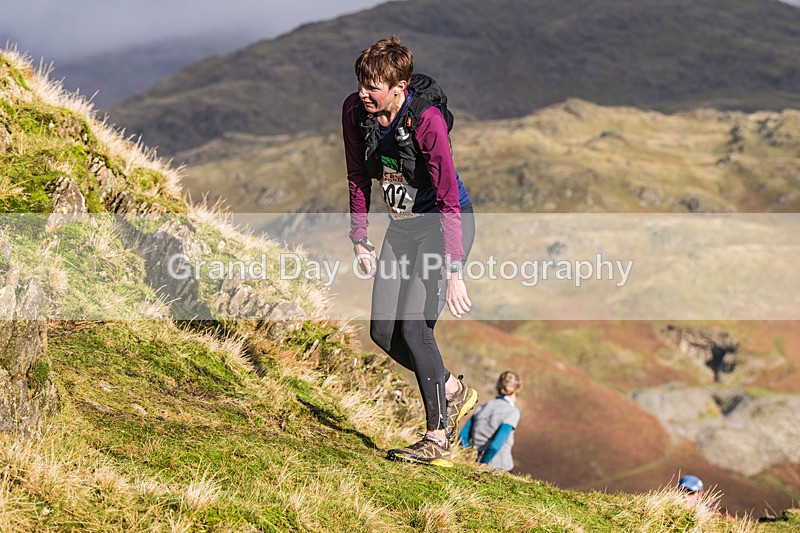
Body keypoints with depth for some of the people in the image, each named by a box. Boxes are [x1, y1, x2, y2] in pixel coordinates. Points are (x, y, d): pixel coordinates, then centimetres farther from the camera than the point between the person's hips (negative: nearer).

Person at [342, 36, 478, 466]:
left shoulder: (426, 121, -28)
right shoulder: (355, 111, -9)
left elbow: (449, 200, -27)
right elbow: (358, 177, 6)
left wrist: (454, 273, -30)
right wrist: (359, 239, 5)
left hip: (445, 225, -7)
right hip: (402, 227, 7)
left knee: (413, 327, -17)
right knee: (382, 332, 1)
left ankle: (437, 439, -6)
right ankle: (454, 391, 25)